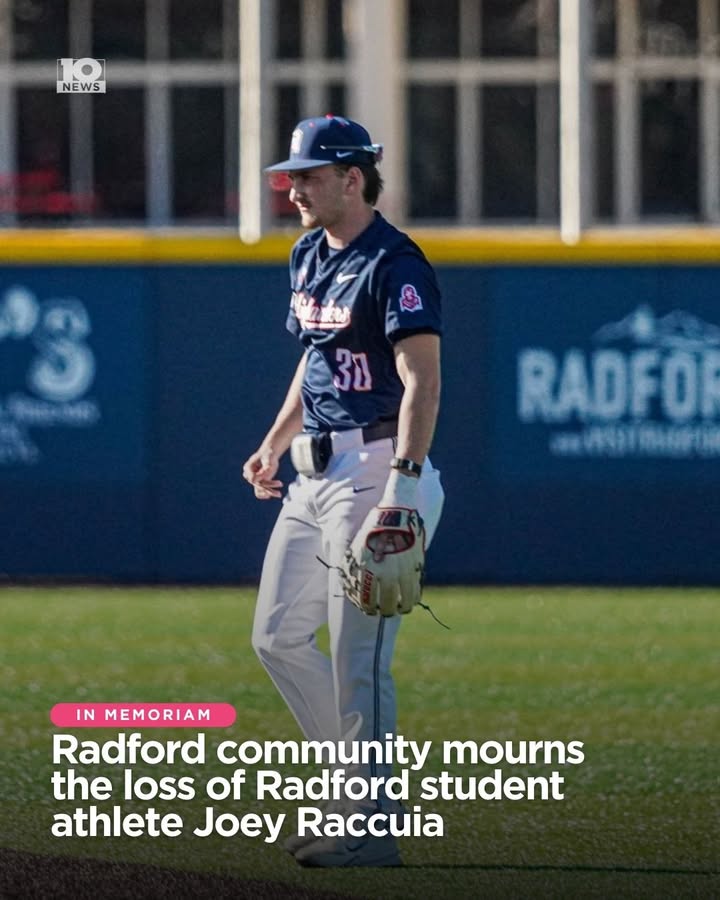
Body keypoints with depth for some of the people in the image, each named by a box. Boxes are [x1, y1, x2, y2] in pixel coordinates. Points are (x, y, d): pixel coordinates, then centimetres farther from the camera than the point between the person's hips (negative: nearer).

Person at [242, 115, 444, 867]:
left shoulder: (394, 264, -14)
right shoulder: (310, 257, 14)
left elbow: (422, 380, -22)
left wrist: (405, 481, -31)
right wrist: (274, 443, 21)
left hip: (375, 469, -10)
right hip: (315, 474, 10)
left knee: (358, 654, -9)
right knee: (278, 636, 12)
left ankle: (373, 830, -4)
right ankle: (357, 783, 23)